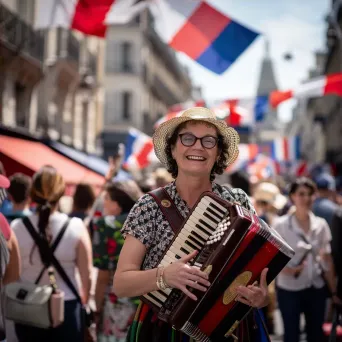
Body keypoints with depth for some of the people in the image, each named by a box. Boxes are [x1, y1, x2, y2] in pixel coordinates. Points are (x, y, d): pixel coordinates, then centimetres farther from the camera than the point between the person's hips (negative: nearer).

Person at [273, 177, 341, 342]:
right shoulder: (280, 225, -10)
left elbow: (326, 260, 6)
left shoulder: (321, 224, 1)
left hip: (316, 288, 4)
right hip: (289, 289, -4)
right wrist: (287, 269, -28)